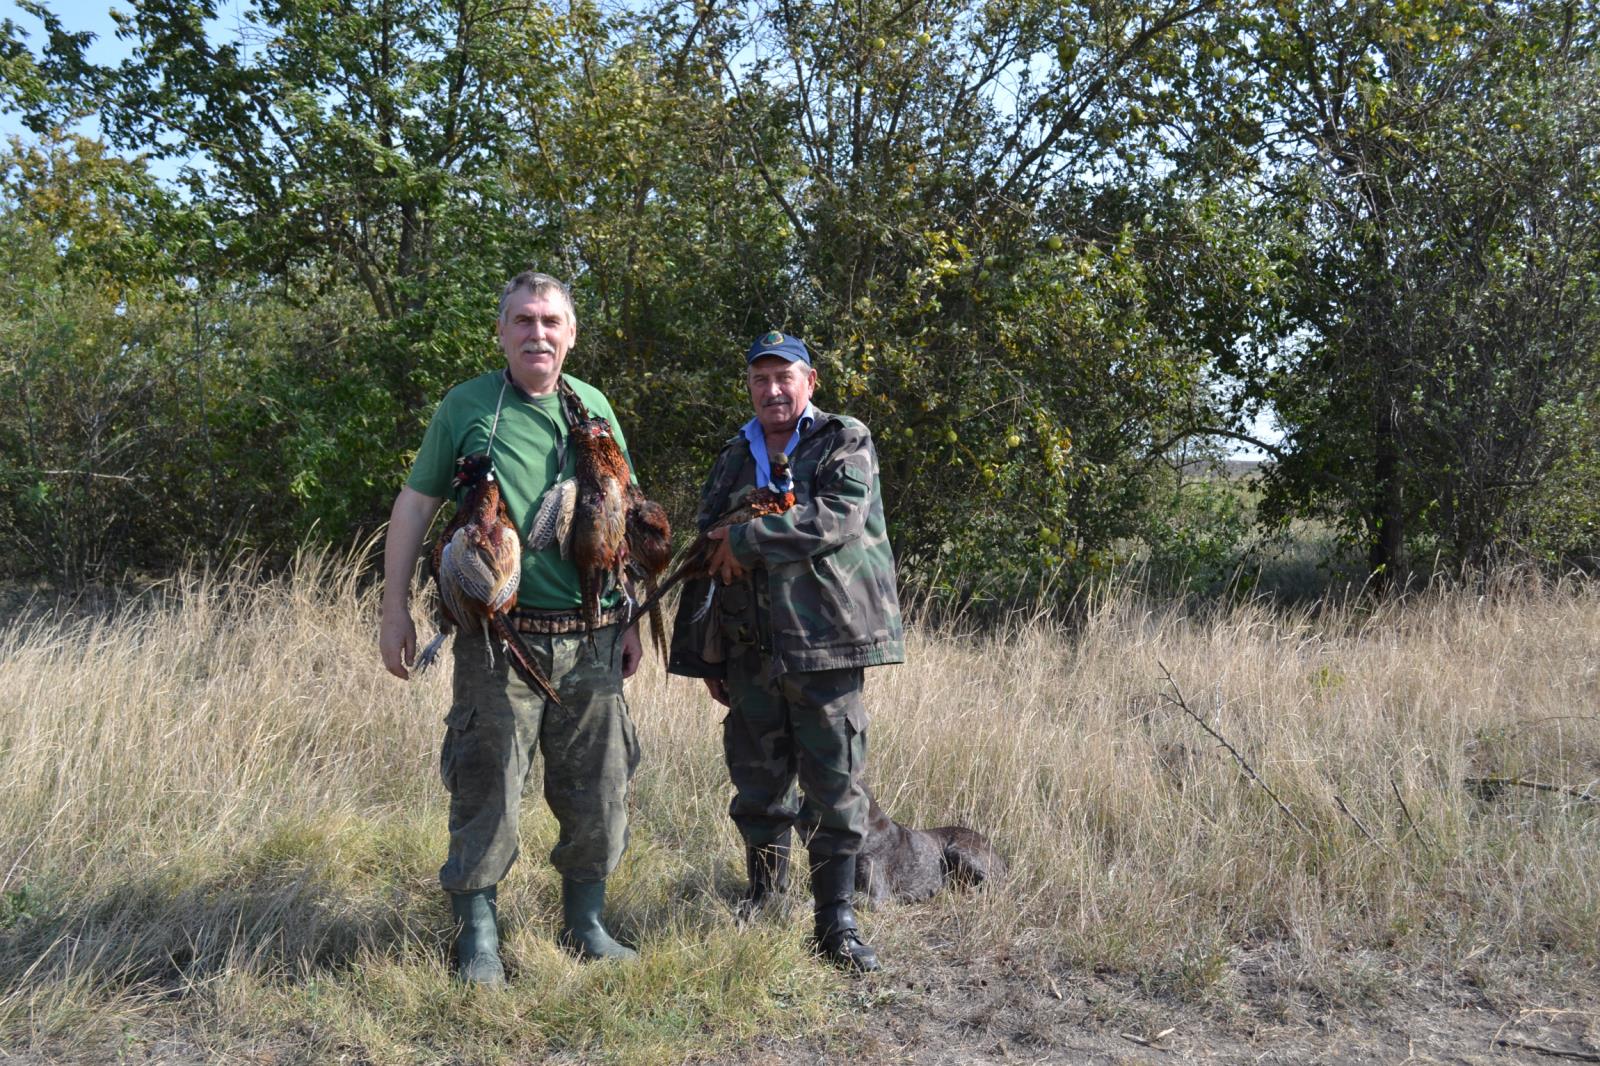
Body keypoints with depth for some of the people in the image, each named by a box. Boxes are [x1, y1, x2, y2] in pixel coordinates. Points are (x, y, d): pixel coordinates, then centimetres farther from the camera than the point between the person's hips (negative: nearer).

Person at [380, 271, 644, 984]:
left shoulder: (595, 407, 9)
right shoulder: (467, 405, 0)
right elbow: (414, 504, 4)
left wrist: (631, 618, 14)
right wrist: (395, 608, -1)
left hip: (590, 643, 3)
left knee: (598, 791, 10)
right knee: (488, 791, 2)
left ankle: (586, 924, 27)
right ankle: (477, 935, 18)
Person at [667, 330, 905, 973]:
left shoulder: (845, 444, 0)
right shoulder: (733, 460, 16)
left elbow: (836, 519, -19)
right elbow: (708, 556, 18)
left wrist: (746, 540, -14)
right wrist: (706, 655, 16)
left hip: (824, 643, -4)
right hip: (749, 650, 5)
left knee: (835, 785, -1)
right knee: (758, 780, 12)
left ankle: (836, 919, 7)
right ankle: (765, 892, 31)